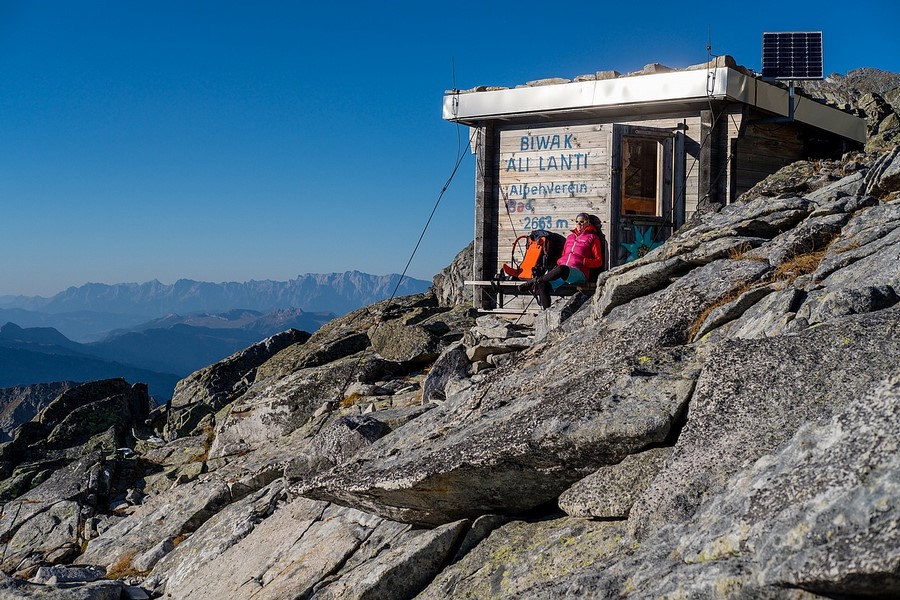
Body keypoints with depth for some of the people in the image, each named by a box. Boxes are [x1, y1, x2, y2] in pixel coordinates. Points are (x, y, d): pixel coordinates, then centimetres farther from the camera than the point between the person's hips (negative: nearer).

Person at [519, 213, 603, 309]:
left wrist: (584, 261, -9)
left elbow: (598, 261, 9)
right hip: (562, 269, 5)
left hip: (579, 272, -5)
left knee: (562, 269, -41)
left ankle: (535, 281, -29)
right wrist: (559, 262, 12)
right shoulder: (570, 237, 31)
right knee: (543, 284, -25)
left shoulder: (592, 238, 14)